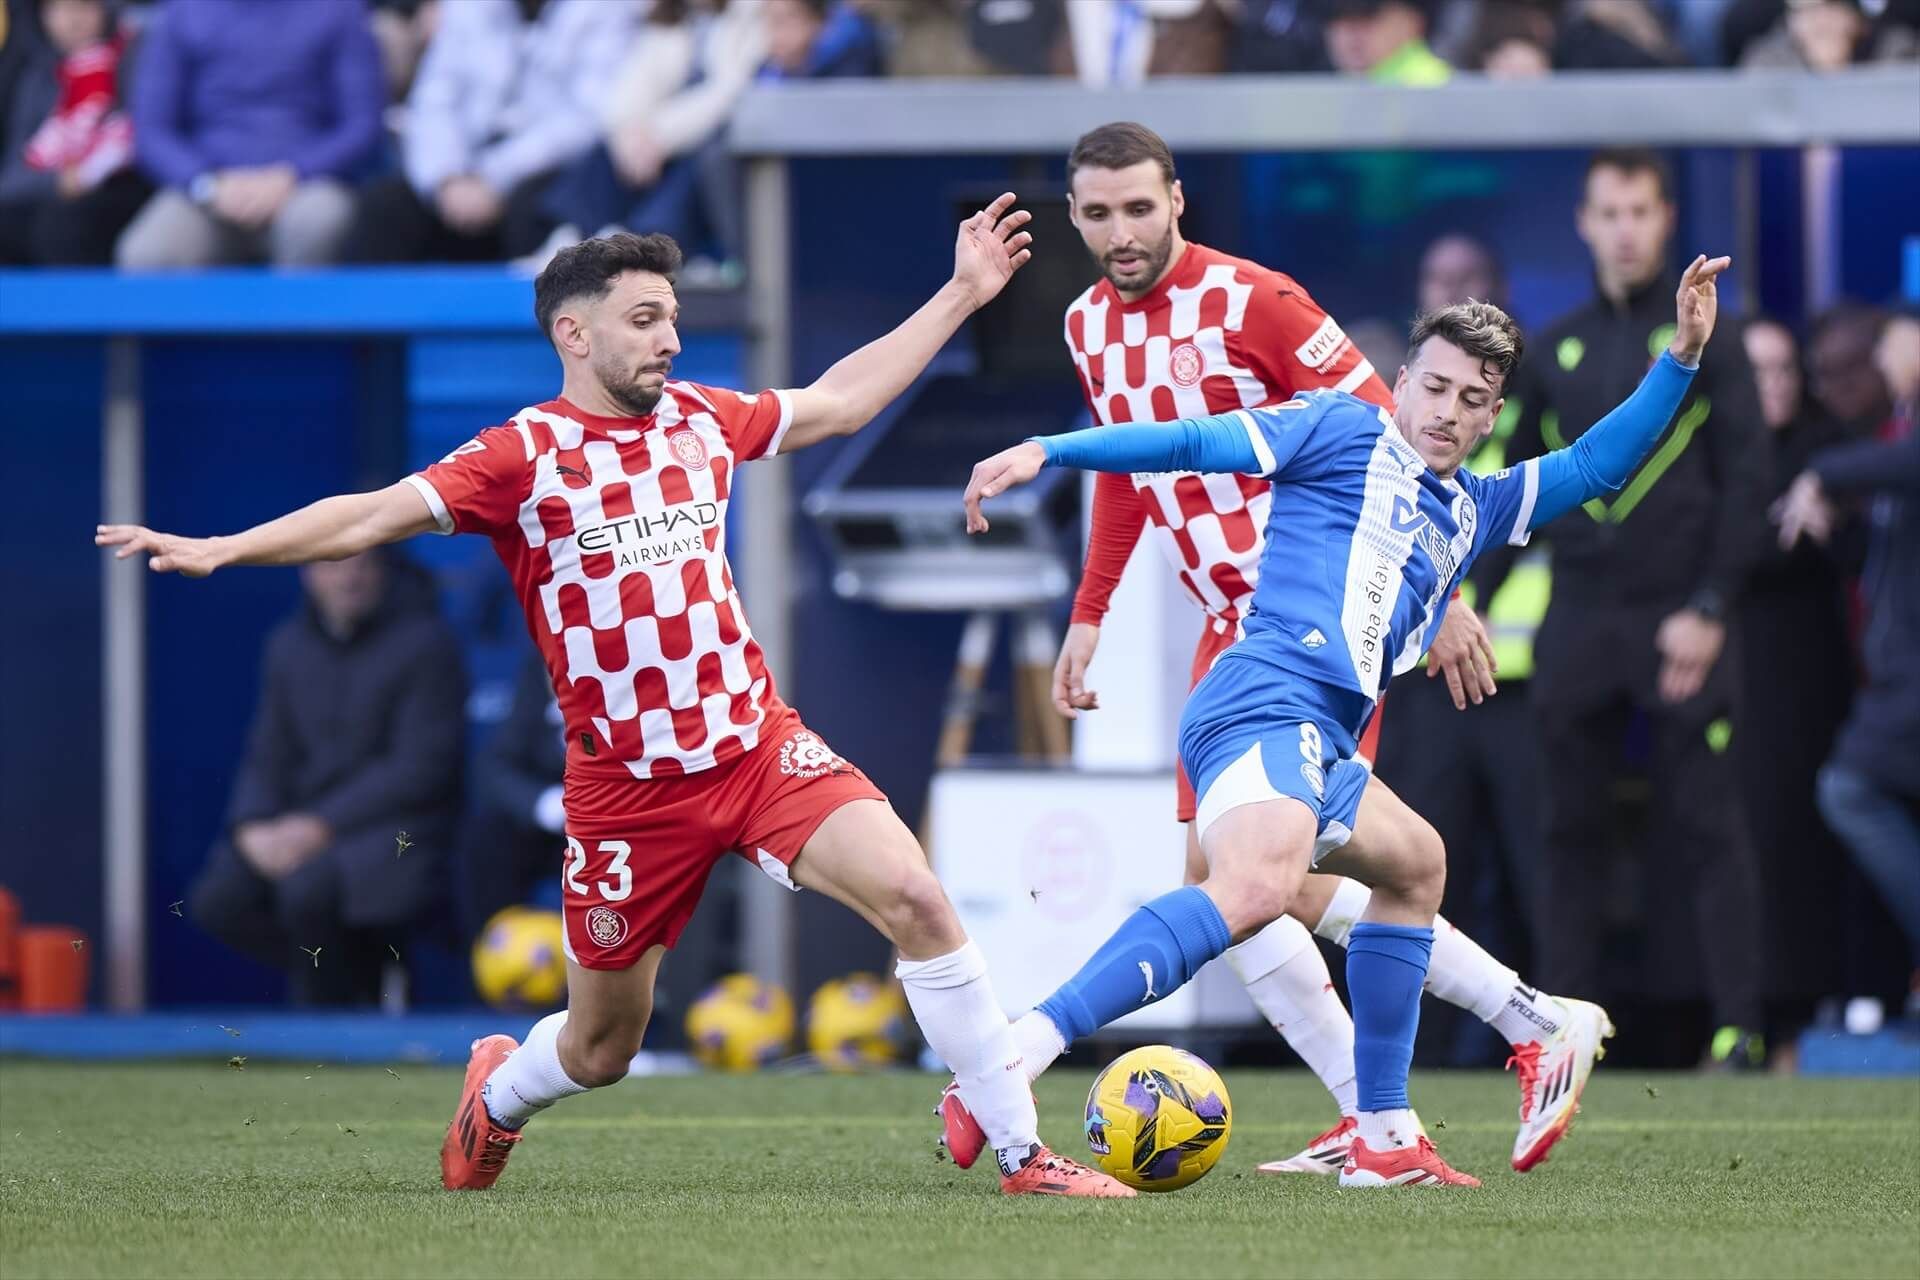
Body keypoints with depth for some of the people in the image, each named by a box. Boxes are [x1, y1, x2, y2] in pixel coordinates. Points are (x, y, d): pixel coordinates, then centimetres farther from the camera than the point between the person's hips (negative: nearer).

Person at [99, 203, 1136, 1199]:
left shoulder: (700, 419, 7)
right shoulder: (522, 456, -8)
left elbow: (839, 400, 22)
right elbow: (376, 514, -16)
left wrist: (962, 295, 24)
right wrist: (219, 549, -28)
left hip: (758, 745, 3)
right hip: (625, 784, -3)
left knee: (914, 896, -19)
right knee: (598, 1052, 10)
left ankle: (1022, 1156, -12)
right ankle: (497, 1095, 48)